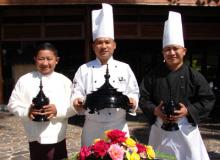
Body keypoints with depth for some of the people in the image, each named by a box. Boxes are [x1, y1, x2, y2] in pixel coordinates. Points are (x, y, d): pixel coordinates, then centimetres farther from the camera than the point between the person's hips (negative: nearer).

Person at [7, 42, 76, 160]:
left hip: (57, 138, 1)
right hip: (35, 138, 0)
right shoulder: (24, 80, 0)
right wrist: (26, 111, -17)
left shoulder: (64, 81, 1)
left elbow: (73, 106, -1)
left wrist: (58, 110, -20)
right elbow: (13, 103, 2)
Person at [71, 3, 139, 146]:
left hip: (119, 128, 0)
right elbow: (77, 93, 2)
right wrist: (77, 101, -19)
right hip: (92, 128, 0)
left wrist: (132, 101, -16)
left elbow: (133, 92, 5)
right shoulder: (84, 69, 3)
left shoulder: (124, 68, 4)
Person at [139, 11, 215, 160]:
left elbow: (208, 100, -3)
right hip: (160, 130, 1)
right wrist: (154, 110, -16)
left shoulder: (193, 75, -4)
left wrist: (188, 111, -16)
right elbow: (144, 98, 2)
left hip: (186, 130, -1)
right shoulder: (153, 75, -1)